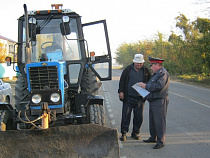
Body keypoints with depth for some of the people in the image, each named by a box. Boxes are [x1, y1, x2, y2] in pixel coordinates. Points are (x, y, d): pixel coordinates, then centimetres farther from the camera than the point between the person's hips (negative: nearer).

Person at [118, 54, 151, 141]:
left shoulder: (146, 71, 5)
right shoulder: (128, 69, 3)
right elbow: (122, 81, 5)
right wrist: (121, 91, -4)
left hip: (140, 98, 1)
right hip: (128, 97, -1)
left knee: (139, 117, 6)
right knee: (125, 115, -1)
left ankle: (135, 133, 20)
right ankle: (124, 133, 6)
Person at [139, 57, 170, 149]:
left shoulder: (163, 73, -14)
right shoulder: (157, 73, 20)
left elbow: (159, 86, -25)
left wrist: (146, 86, -17)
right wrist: (145, 85, 7)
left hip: (160, 101, -11)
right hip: (153, 101, 11)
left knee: (159, 121, -8)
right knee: (152, 120, 16)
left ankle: (161, 141, -4)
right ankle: (153, 138, 27)